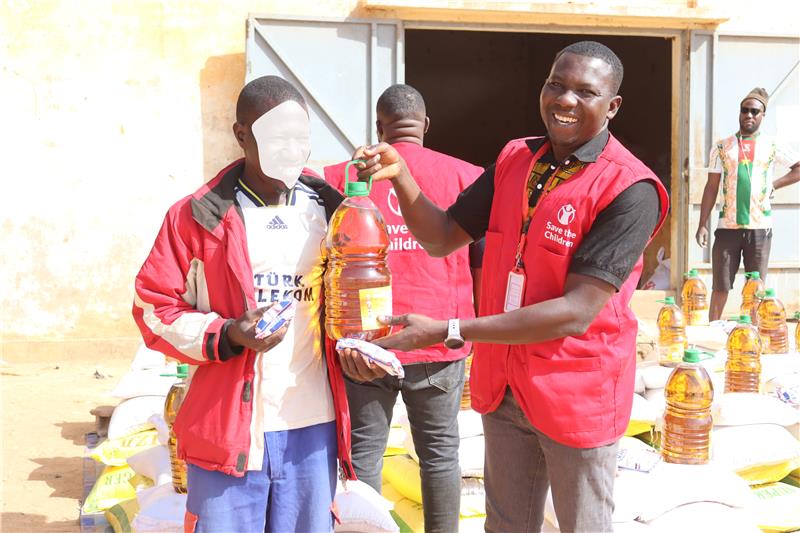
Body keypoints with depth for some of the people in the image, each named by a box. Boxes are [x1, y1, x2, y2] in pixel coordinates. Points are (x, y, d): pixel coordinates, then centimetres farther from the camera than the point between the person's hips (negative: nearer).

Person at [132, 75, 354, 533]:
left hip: (312, 428, 3)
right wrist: (226, 336, -16)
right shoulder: (198, 216, -2)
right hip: (226, 428, -3)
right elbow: (154, 307, -1)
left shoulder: (329, 210, 8)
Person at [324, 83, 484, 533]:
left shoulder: (340, 177, -1)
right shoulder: (465, 176, -1)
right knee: (440, 452, 13)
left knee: (364, 454, 11)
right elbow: (485, 261, 1)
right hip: (439, 343, 1)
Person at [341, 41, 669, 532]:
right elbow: (443, 237, 7)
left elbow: (577, 312, -26)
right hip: (502, 385, 6)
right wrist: (400, 176, -12)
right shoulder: (514, 160, 1)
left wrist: (446, 331, -27)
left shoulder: (629, 191, -19)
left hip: (576, 394, -5)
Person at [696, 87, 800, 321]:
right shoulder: (722, 147, 7)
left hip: (760, 228, 0)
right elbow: (712, 187, 5)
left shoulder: (771, 146, 7)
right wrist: (702, 225, -3)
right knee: (720, 288, 1)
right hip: (727, 227, 0)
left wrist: (774, 185, 1)